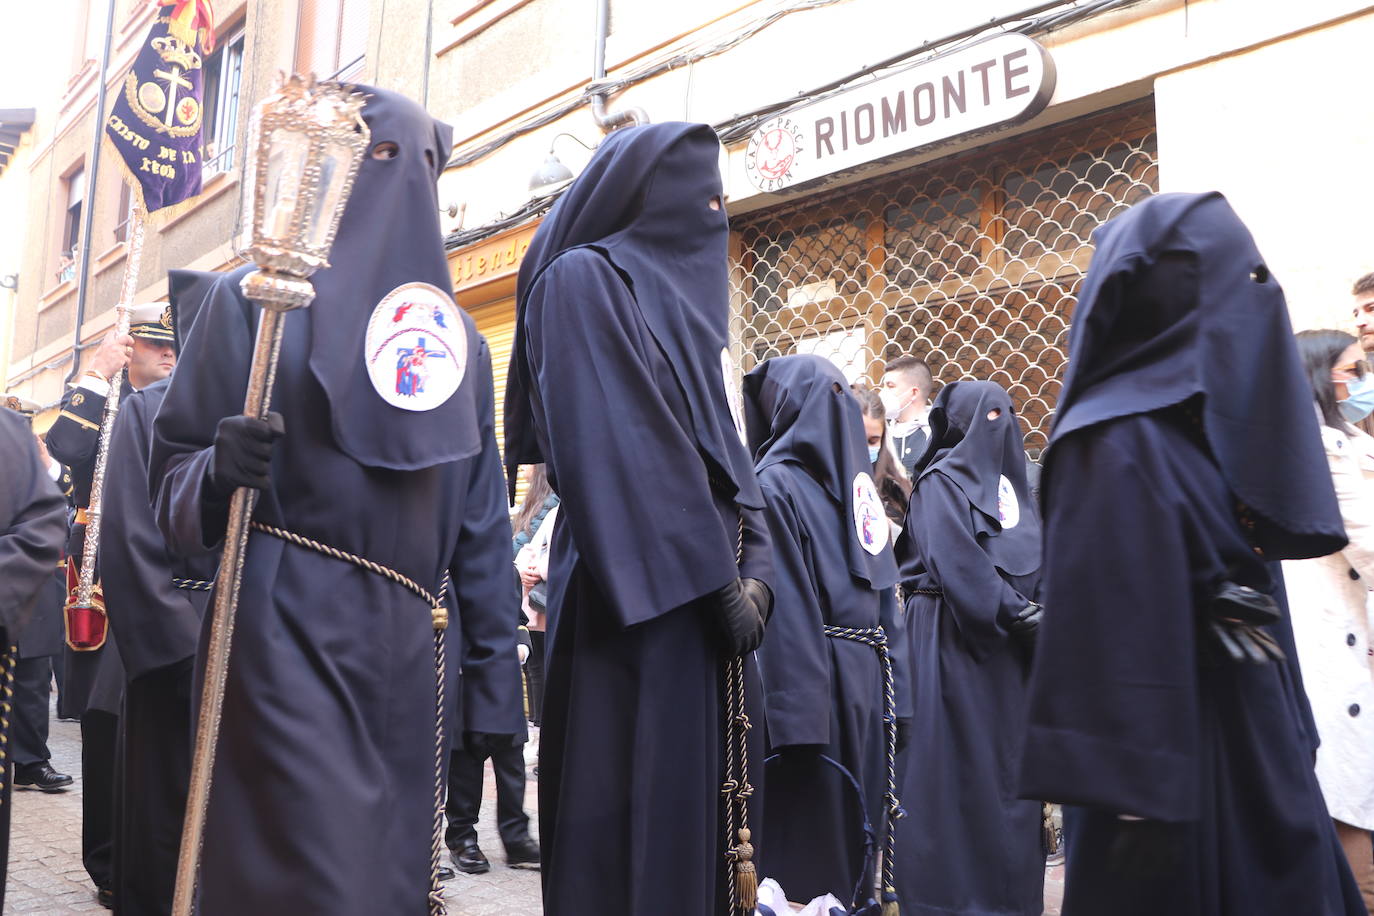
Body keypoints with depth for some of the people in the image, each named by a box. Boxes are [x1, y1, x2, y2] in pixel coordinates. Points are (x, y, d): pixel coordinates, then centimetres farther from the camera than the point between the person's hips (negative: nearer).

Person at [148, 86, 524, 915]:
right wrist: (219, 471, -22)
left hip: (414, 647, 5)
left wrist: (494, 668, 8)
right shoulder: (258, 297, 3)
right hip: (290, 630, -4)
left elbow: (482, 515, 13)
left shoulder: (459, 334, 15)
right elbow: (175, 471, 1)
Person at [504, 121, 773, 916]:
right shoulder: (584, 280, -3)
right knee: (635, 816, -3)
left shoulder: (686, 291, 21)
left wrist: (754, 571, 0)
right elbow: (616, 446, -15)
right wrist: (717, 580, -16)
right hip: (638, 598, -8)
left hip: (705, 598, 8)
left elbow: (725, 454, 16)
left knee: (704, 802, 12)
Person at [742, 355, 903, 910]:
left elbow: (786, 605, -8)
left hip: (814, 673, -2)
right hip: (867, 676, 2)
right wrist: (880, 674, 3)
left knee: (805, 830, 5)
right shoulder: (854, 478, 4)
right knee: (852, 824, 8)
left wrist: (796, 714, -9)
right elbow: (883, 591, 2)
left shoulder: (776, 483, -2)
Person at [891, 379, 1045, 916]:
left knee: (1010, 758, 8)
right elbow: (958, 565, -15)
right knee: (964, 759, -4)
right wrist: (1019, 614, -15)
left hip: (1010, 643, 8)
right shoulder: (941, 482, -5)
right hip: (957, 636, -7)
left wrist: (1039, 611, -2)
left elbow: (1035, 558, 14)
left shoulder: (1005, 479, 18)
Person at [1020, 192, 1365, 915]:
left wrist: (1287, 736, 15)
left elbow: (1248, 591, 13)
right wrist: (1136, 795, -23)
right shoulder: (1116, 445, -18)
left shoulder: (1205, 421, 10)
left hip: (1255, 742, 9)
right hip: (1179, 751, -9)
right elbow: (1109, 630, -23)